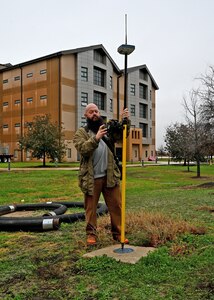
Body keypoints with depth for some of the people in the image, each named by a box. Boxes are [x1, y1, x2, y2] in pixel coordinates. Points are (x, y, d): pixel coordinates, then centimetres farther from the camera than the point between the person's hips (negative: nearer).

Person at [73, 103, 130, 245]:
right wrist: (96, 138, -30)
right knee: (91, 207, 7)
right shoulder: (81, 132, 1)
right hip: (91, 178, -3)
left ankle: (118, 233, 19)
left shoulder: (108, 129, 14)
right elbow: (83, 149, -15)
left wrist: (125, 120, -17)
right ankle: (91, 234, 20)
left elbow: (122, 133, 1)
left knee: (116, 206, 7)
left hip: (110, 176, 3)